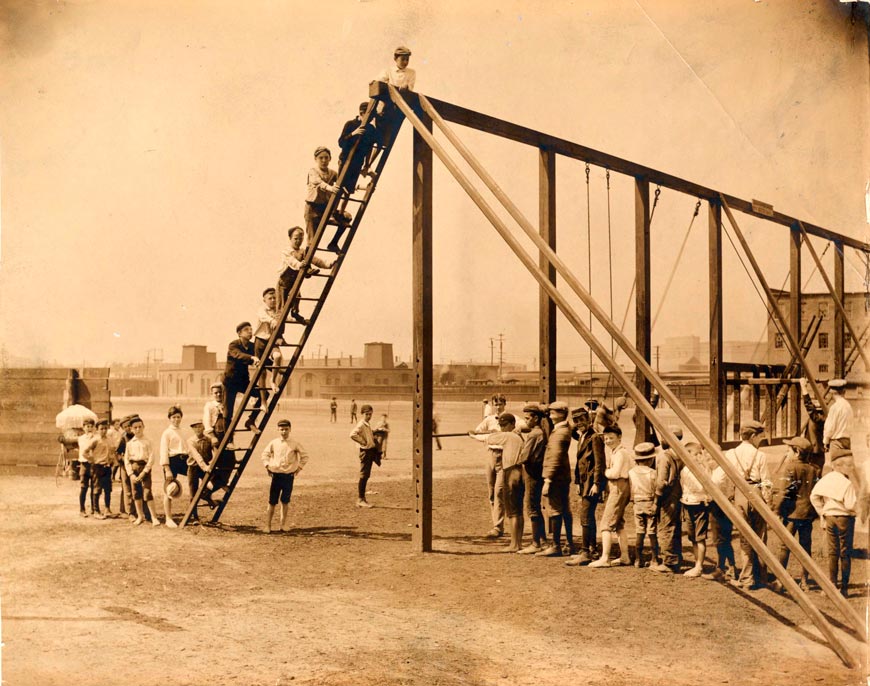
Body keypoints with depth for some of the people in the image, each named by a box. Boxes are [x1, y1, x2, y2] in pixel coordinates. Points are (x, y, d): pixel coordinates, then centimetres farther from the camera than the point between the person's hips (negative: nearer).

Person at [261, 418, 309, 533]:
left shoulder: (295, 443, -2)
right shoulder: (273, 443, 1)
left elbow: (304, 456, 7)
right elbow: (265, 454, 16)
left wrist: (299, 468, 2)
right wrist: (267, 465, 5)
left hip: (289, 475, 0)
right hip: (276, 475, 0)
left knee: (285, 501, 5)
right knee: (272, 501, 0)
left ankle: (283, 524, 15)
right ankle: (268, 525, 5)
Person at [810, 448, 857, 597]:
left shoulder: (825, 479, 4)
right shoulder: (847, 483, -17)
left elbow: (814, 496, 4)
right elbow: (850, 505, -21)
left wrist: (822, 512, 10)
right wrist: (856, 496, -3)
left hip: (829, 517, 6)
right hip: (844, 518, -6)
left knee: (832, 552, 12)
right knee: (845, 554, 3)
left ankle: (832, 585, 14)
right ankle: (844, 587, 5)